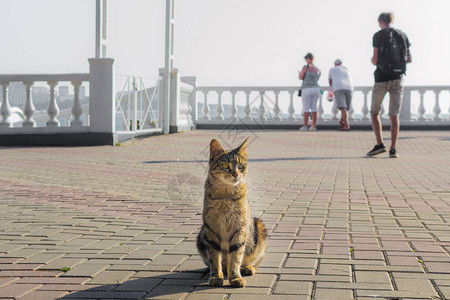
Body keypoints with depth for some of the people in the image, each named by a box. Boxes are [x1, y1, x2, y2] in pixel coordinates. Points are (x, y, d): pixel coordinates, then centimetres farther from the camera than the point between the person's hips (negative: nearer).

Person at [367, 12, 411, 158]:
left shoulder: (378, 36, -3)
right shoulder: (402, 35, 10)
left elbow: (375, 59, -9)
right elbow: (409, 59, 10)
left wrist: (372, 60, 14)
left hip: (382, 78, -3)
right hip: (398, 78, 3)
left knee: (374, 112, 10)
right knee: (394, 115, 4)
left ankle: (379, 144, -2)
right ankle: (393, 149, -5)